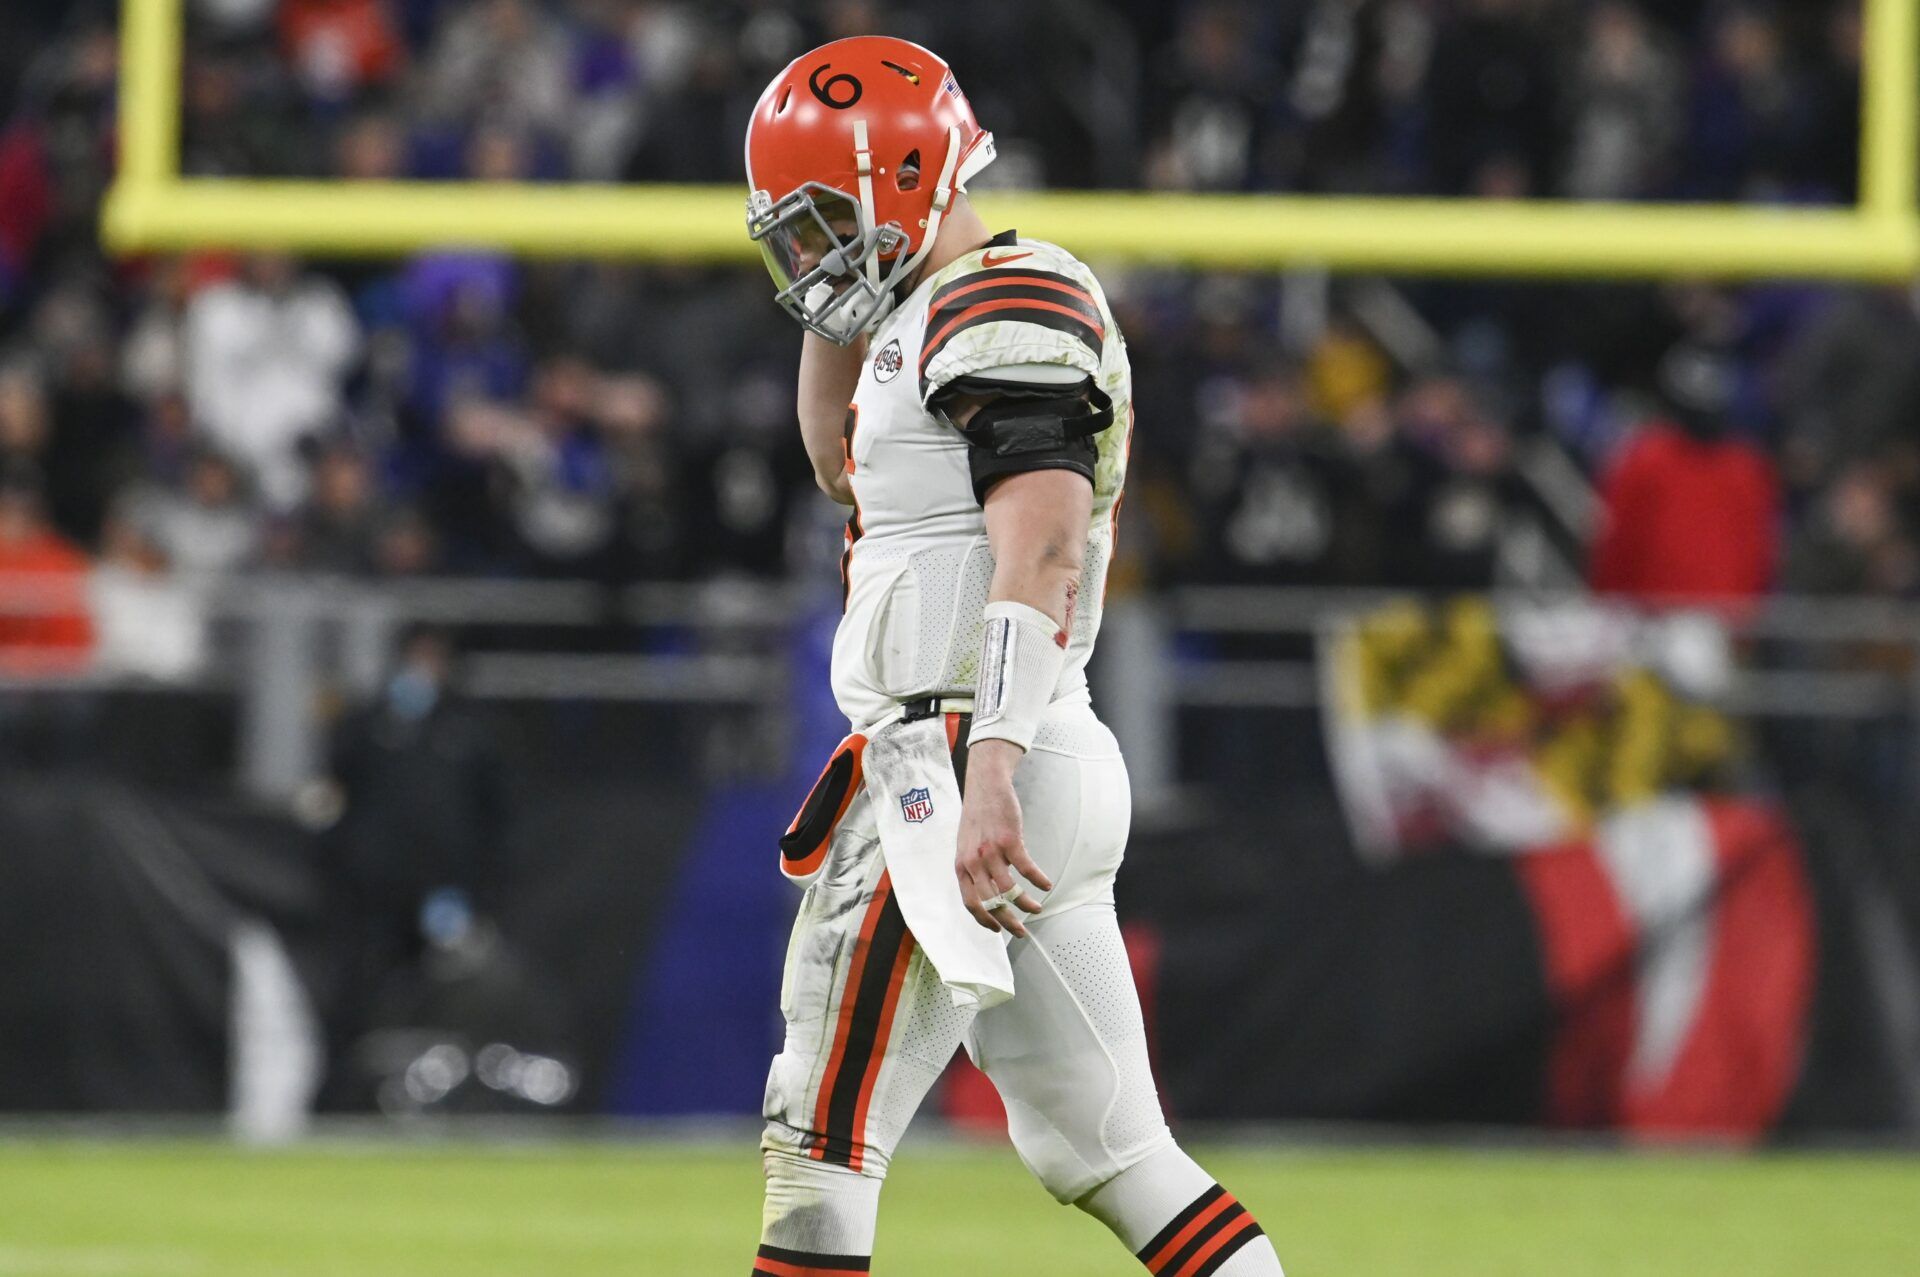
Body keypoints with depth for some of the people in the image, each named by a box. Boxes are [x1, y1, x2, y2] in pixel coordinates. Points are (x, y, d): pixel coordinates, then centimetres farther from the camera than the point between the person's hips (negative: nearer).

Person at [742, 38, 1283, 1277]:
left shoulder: (1004, 306, -10)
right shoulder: (933, 319, 21)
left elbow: (1040, 550, -22)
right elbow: (841, 458, 39)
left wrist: (986, 781, -31)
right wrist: (838, 306, 23)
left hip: (961, 762, -10)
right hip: (1048, 779, 10)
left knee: (824, 1137, -7)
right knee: (1104, 1152, 7)